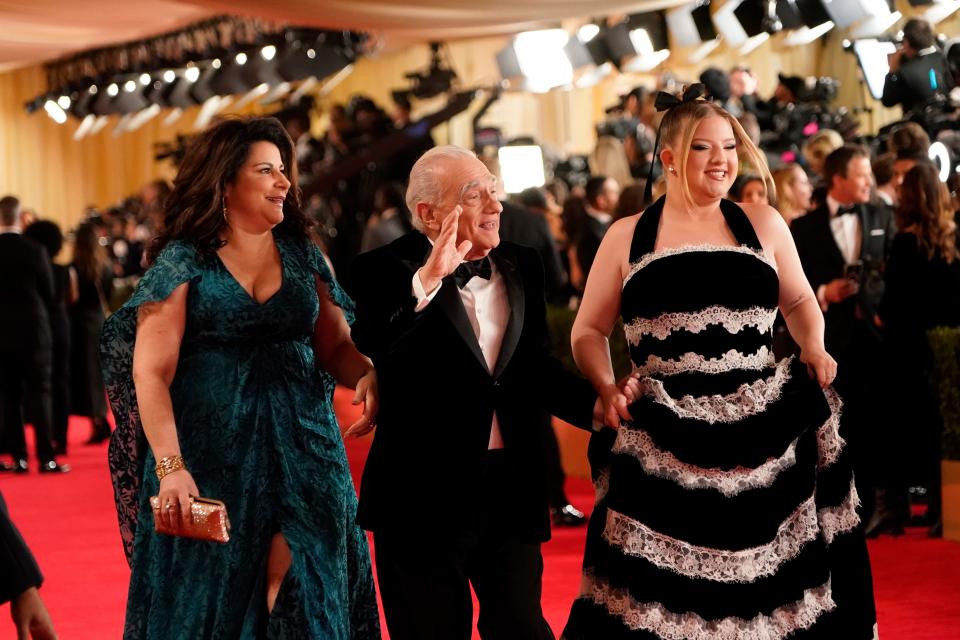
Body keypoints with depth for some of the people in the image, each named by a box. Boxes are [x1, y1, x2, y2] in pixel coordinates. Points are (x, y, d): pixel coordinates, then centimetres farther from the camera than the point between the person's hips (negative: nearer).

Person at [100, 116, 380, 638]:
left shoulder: (302, 256, 10)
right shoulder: (183, 262, -4)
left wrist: (365, 376, -14)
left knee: (302, 591, -3)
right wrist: (171, 467, -22)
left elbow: (334, 345, 10)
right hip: (213, 454, -3)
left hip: (301, 447, 3)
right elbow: (151, 373, -11)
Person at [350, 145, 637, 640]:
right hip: (426, 495, -4)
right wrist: (426, 280, -37)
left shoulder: (522, 266, 7)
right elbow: (366, 350, -30)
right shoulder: (388, 271, -10)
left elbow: (533, 365, 12)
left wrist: (594, 402, -2)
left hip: (511, 488, 4)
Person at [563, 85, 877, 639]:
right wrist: (607, 389, -6)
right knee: (661, 591, -3)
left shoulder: (763, 224, 11)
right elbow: (589, 331, 12)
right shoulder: (628, 237, 8)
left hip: (765, 436, 1)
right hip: (662, 447, -1)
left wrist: (814, 346, 4)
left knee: (765, 584, 3)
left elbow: (800, 302, 25)